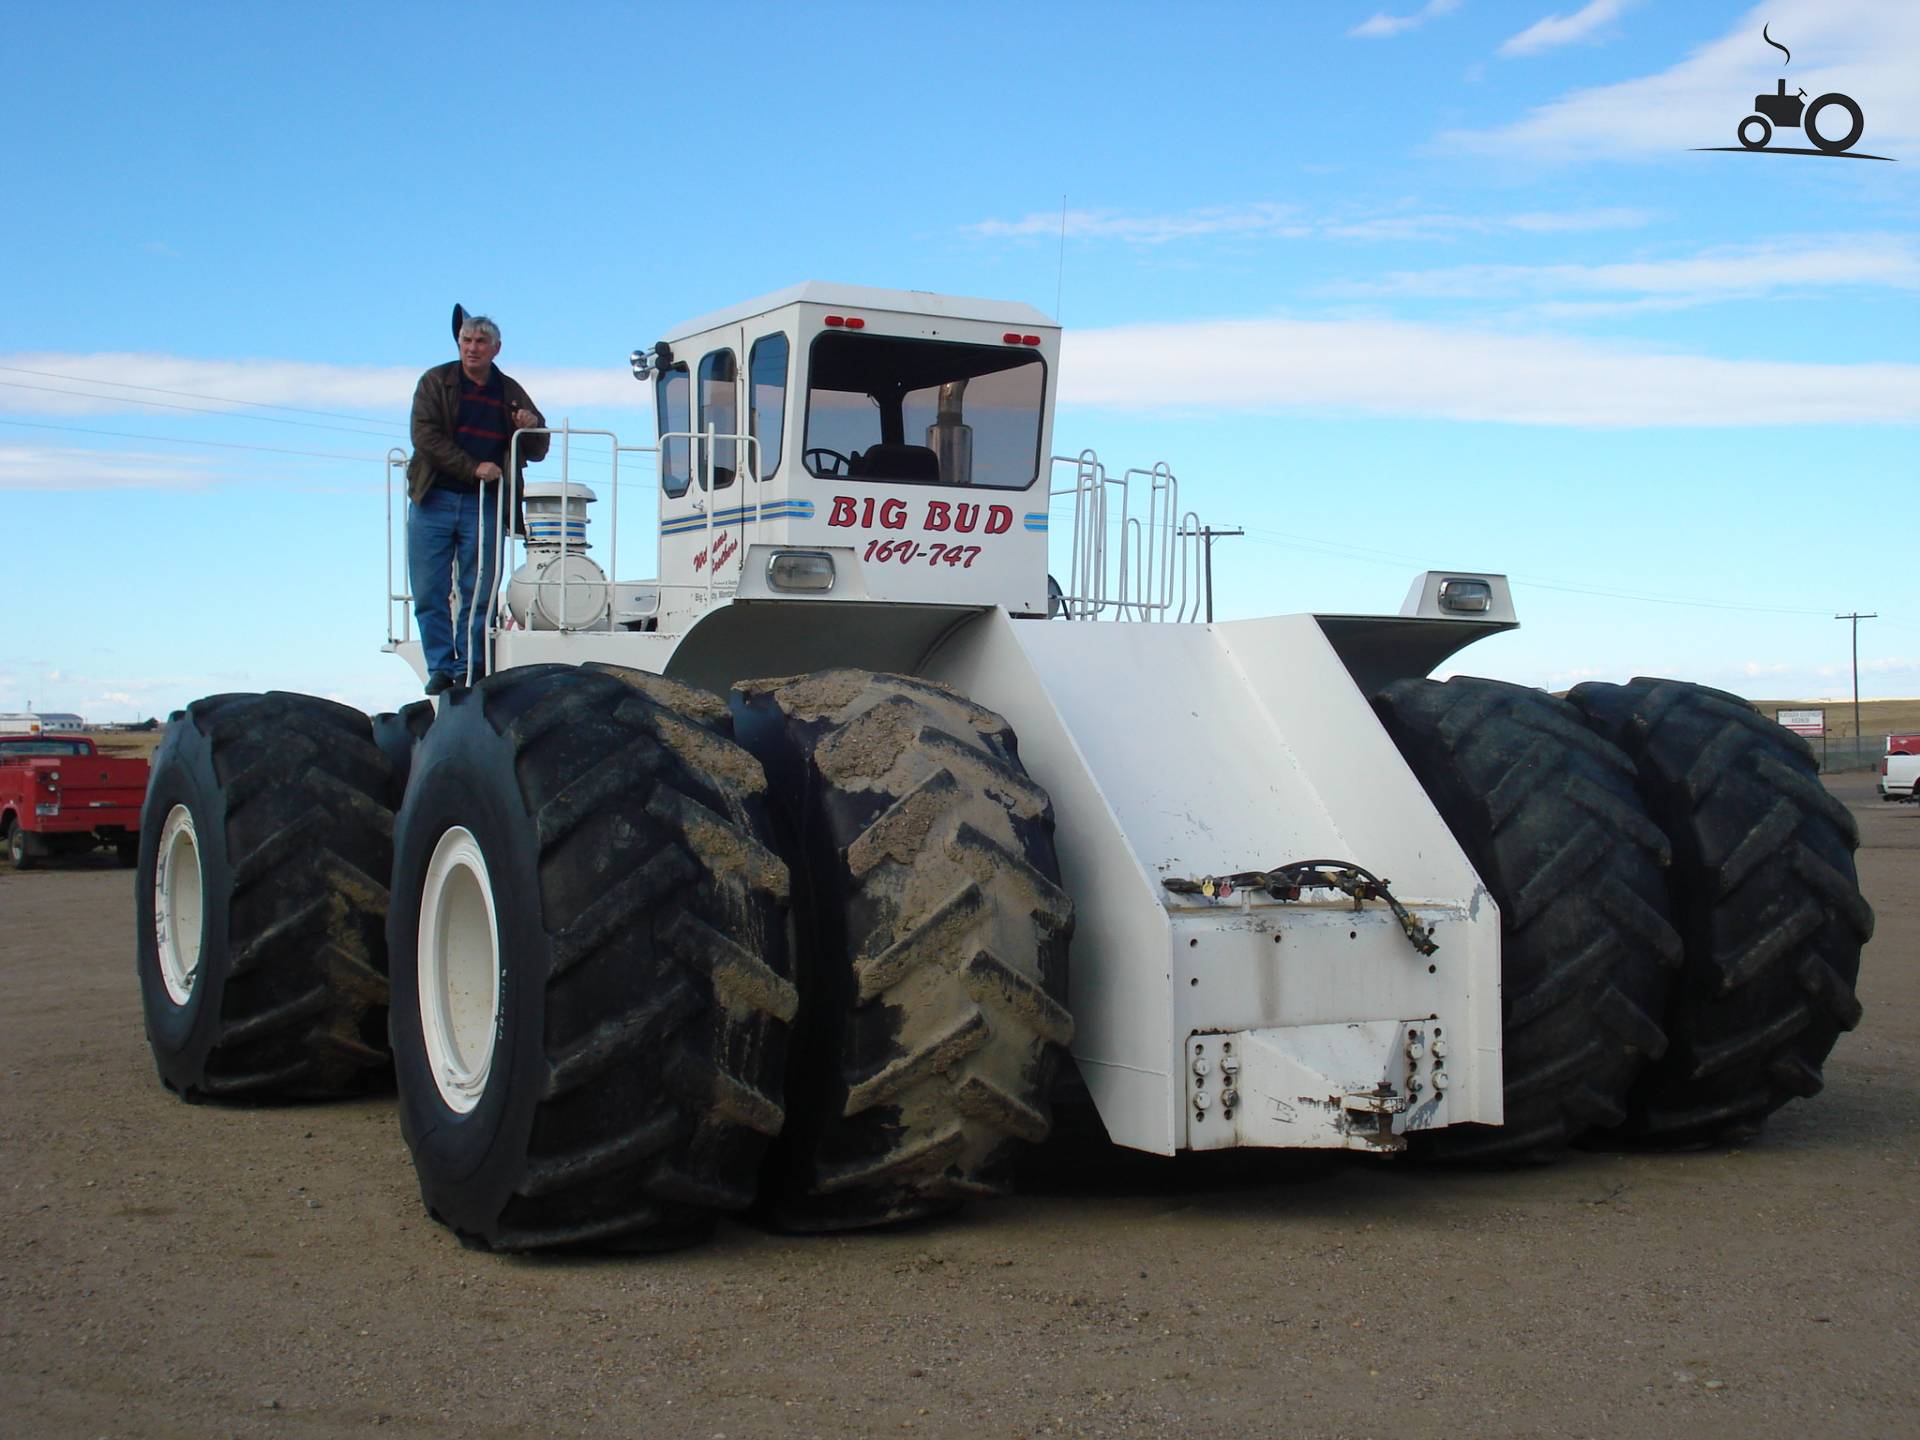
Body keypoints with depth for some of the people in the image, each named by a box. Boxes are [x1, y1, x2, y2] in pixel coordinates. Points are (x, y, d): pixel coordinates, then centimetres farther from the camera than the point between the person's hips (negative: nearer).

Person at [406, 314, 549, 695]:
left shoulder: (510, 392, 14)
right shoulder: (436, 381, 7)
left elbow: (537, 452, 17)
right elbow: (425, 436, -6)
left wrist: (531, 428, -7)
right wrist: (473, 468, -14)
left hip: (484, 505, 1)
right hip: (434, 502, -1)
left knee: (479, 593, 0)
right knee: (430, 592, -2)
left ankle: (471, 668, 6)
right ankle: (441, 667, 6)